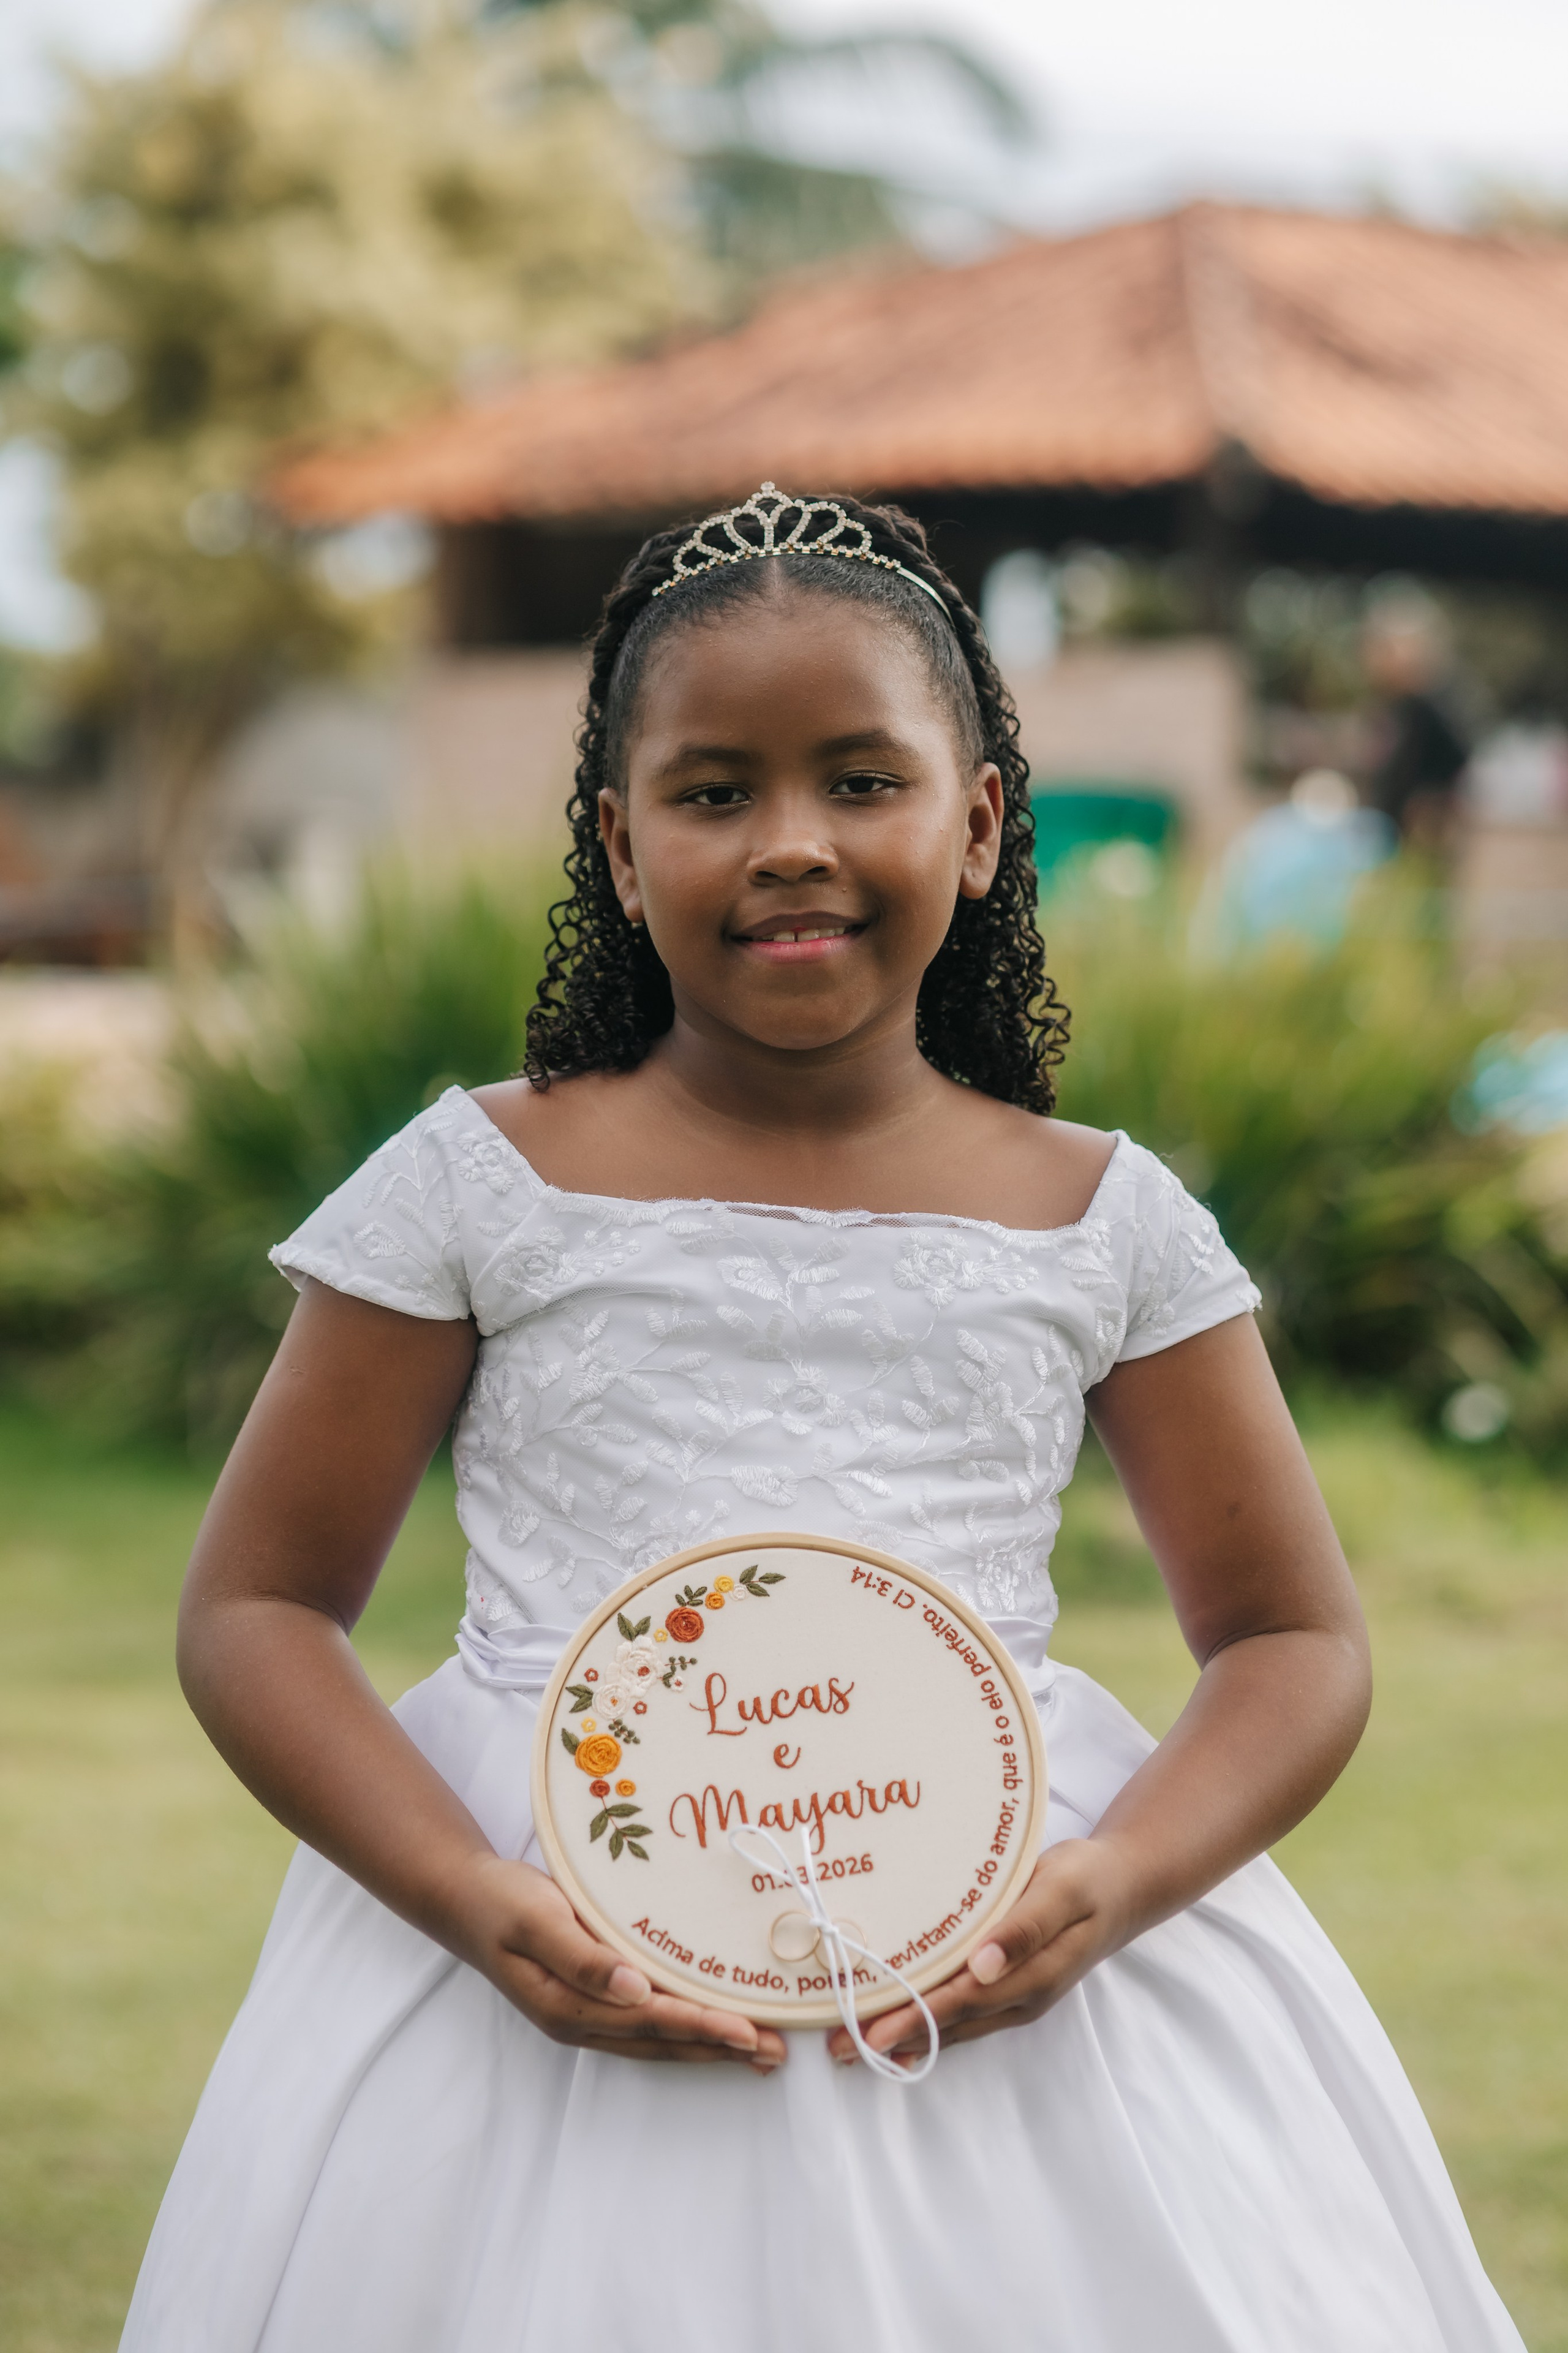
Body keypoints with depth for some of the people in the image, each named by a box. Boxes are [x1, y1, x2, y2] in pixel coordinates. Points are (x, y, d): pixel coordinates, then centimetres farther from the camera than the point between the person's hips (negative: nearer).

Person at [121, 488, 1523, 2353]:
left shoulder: (1105, 1222, 5)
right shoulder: (479, 1185, 2)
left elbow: (1297, 1643, 8)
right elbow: (253, 1606, 2)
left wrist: (1110, 1887, -12)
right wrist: (478, 1903, -14)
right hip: (561, 1992, -1)